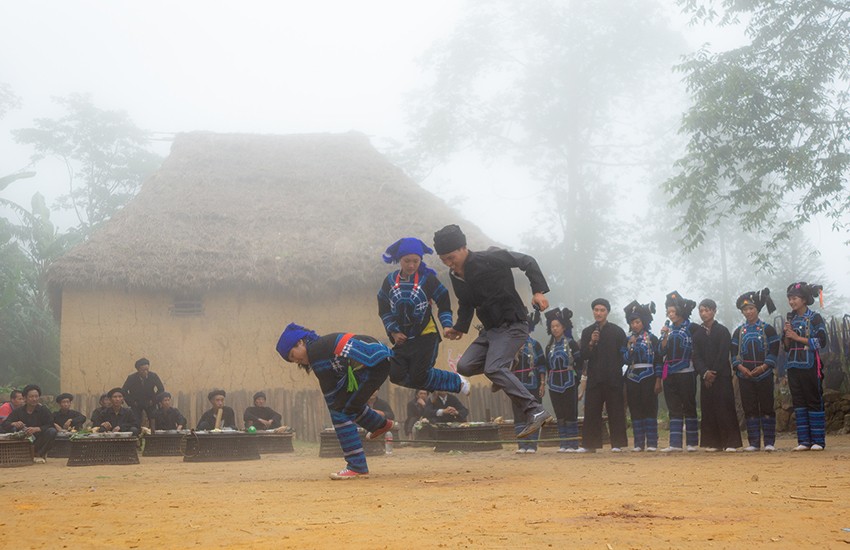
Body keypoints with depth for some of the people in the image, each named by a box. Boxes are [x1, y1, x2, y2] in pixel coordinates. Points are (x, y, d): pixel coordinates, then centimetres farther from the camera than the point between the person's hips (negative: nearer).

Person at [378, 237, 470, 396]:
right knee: (396, 376, -6)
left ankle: (457, 382, 15)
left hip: (425, 336, -4)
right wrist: (394, 332, -5)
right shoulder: (389, 281, 0)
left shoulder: (428, 279, -9)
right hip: (401, 338, 4)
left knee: (419, 377, -10)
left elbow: (444, 304, -2)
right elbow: (384, 310, 4)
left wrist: (447, 325, -15)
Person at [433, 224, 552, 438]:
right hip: (491, 330, 8)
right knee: (465, 366, -5)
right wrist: (459, 328, 9)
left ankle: (536, 412, -28)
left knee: (493, 369, -26)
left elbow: (527, 262, -9)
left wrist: (538, 291, -18)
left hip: (513, 325, -8)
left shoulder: (490, 259, -16)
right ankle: (503, 376, 22)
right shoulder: (455, 275, 5)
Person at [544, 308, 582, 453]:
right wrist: (547, 381, 12)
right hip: (554, 385, 5)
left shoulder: (571, 344, -3)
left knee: (571, 415, -3)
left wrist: (578, 381, -9)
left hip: (569, 385, -5)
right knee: (560, 416, 6)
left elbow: (579, 364, -4)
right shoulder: (550, 346, 12)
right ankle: (563, 444, 9)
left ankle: (573, 444, 0)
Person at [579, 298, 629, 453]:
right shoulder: (587, 332, 10)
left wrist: (616, 370, -2)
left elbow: (624, 355, 5)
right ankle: (590, 444, 4)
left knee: (615, 411, -1)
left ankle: (617, 444, 3)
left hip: (613, 378, -2)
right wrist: (591, 343, -12)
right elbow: (584, 355, 3)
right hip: (594, 379, 2)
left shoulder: (617, 331, 3)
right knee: (591, 411, 0)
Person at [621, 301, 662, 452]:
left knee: (650, 410, -5)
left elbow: (658, 361, 1)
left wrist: (658, 381, -5)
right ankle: (639, 443, 6)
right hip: (632, 378, 3)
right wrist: (630, 346, -12)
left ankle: (652, 443, -3)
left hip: (648, 378, -3)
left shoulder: (652, 339, 2)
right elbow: (626, 360, 1)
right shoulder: (627, 340, 10)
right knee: (635, 411, 2)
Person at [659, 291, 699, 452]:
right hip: (669, 373, 5)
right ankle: (675, 443, 2)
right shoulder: (668, 328, 13)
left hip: (686, 372, -5)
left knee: (689, 407, -1)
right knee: (674, 409, 3)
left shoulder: (690, 327, -2)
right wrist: (665, 336, -6)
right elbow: (662, 351, 6)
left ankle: (693, 443, 4)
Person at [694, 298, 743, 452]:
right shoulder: (698, 333, 12)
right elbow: (696, 356, 4)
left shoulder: (723, 331, 1)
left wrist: (714, 372, -12)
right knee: (708, 410, 2)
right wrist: (705, 373, -11)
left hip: (722, 376, -4)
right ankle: (713, 443, 8)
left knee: (725, 409, -7)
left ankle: (731, 443, -6)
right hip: (706, 377, 4)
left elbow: (723, 355, -6)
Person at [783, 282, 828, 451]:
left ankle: (818, 441, 0)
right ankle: (804, 440, 8)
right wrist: (787, 334, -4)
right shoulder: (791, 320, 13)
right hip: (793, 366, 6)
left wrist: (797, 337, -14)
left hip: (810, 365, -6)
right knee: (798, 402, 4)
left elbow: (821, 342, -11)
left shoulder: (815, 318, -3)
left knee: (814, 401, -3)